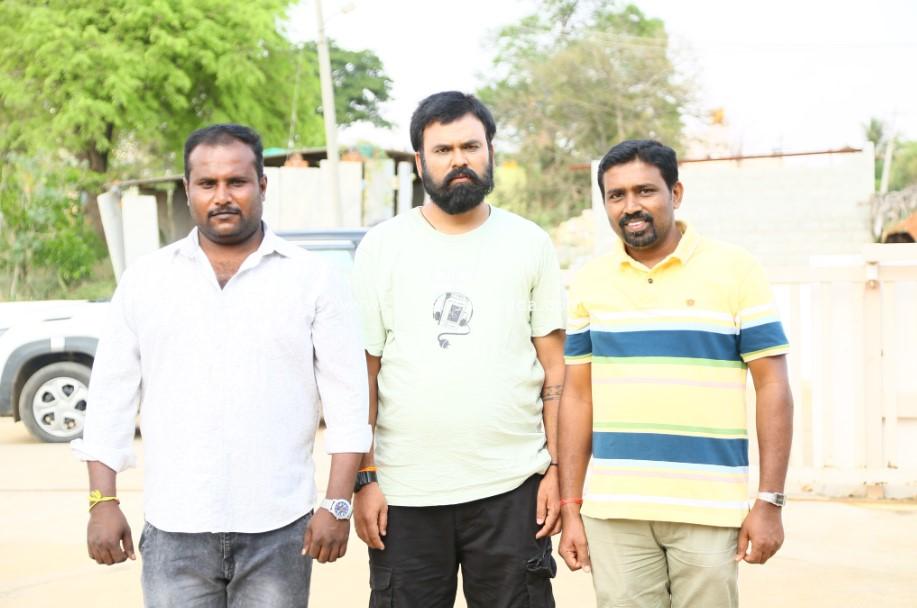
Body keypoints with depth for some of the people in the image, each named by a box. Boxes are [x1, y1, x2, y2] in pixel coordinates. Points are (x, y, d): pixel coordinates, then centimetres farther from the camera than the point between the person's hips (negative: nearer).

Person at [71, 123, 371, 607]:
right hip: (173, 530, 1)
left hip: (279, 531, -1)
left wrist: (337, 504, -8)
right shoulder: (145, 280, 7)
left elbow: (347, 402, -1)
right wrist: (103, 502, 1)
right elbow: (111, 399, 8)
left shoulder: (314, 279, 1)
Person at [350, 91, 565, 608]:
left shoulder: (529, 244, 6)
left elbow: (555, 367, 6)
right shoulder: (383, 247, 4)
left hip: (510, 489, 0)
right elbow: (362, 372, 3)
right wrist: (364, 479, -2)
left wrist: (556, 468, 0)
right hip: (404, 492, 0)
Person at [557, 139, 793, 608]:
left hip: (710, 511, -2)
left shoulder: (735, 271, 0)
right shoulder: (589, 282, 8)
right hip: (613, 512, 2)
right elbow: (577, 395, 9)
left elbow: (772, 386, -1)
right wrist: (570, 508, 4)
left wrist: (770, 501, -7)